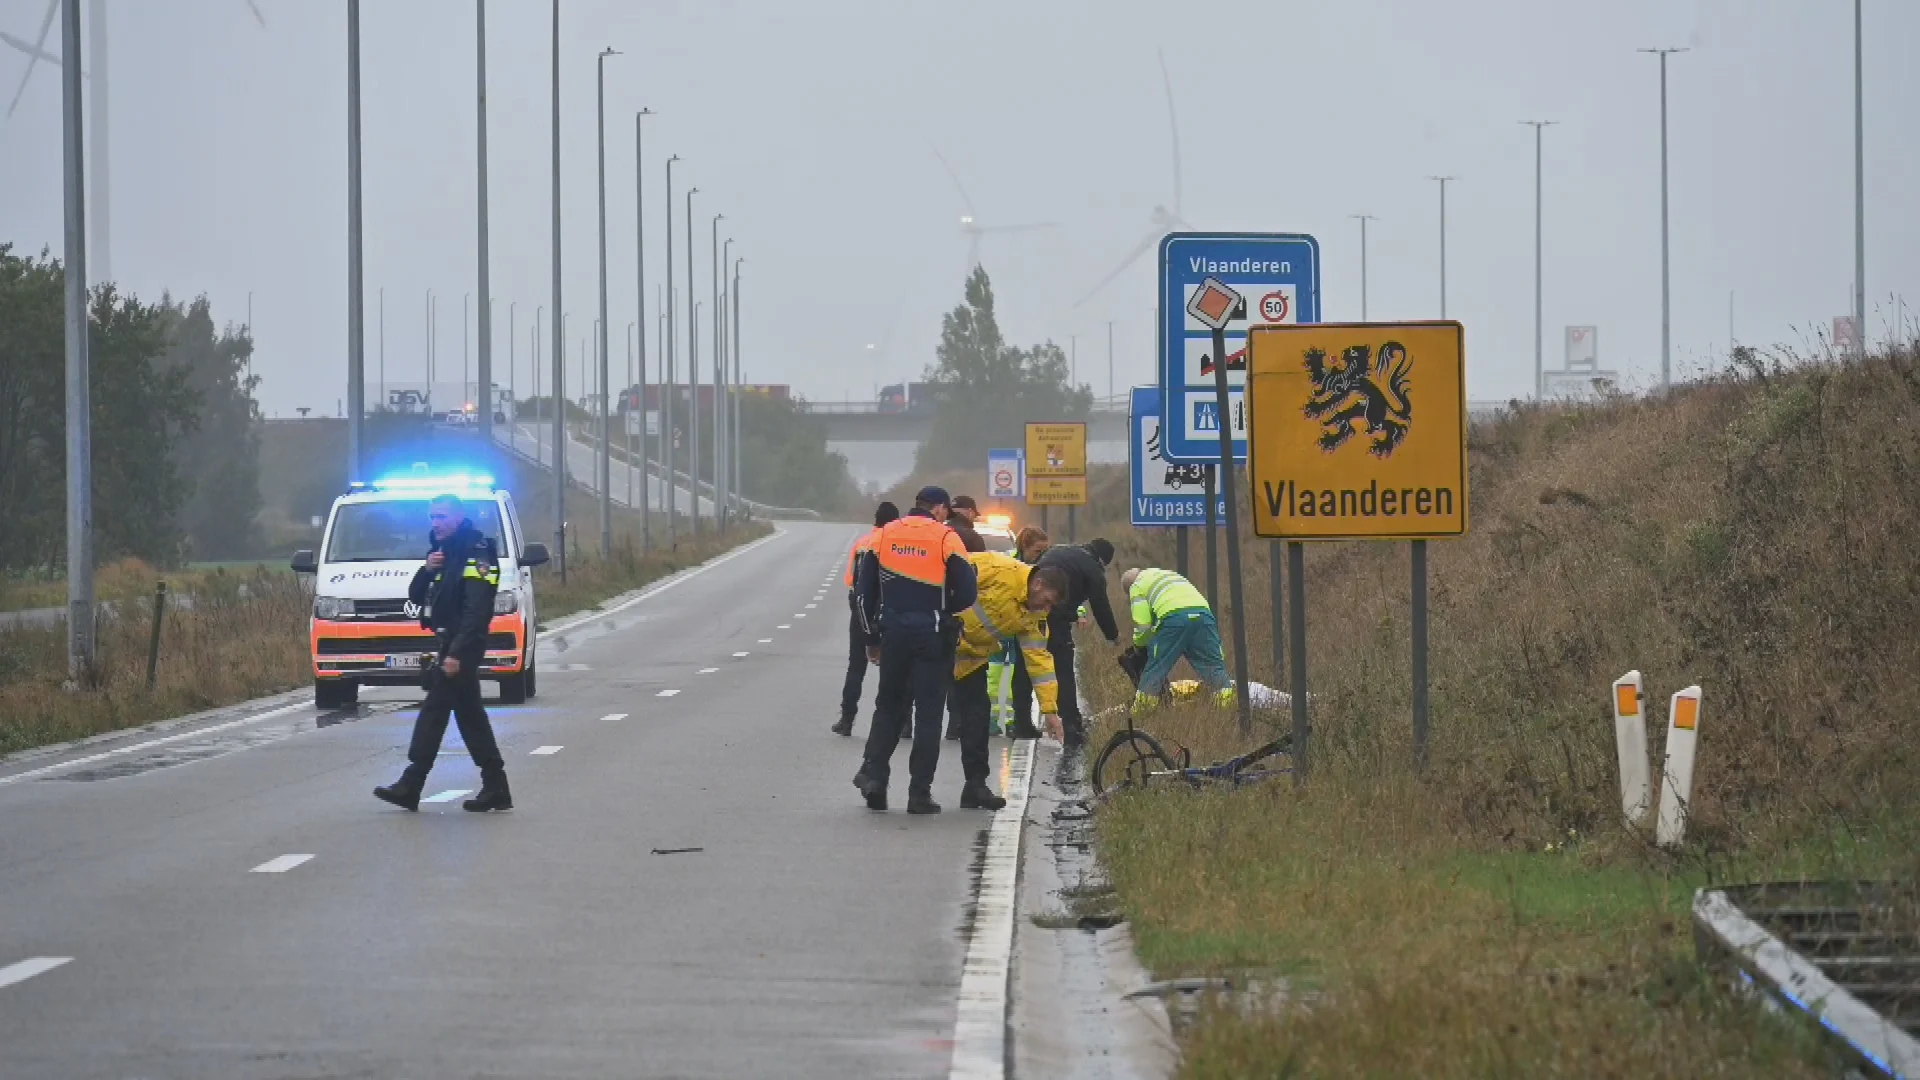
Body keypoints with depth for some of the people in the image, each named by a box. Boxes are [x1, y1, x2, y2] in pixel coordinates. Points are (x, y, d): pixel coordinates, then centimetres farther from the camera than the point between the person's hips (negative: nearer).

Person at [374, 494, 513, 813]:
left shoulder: (476, 553, -13)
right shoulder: (443, 551, 18)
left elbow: (477, 610, -21)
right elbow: (416, 596, 16)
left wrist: (456, 652, -27)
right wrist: (427, 570, -5)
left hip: (460, 645, -10)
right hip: (447, 643, 10)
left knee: (435, 710, -9)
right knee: (470, 715, 10)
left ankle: (410, 786, -9)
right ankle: (495, 788, 12)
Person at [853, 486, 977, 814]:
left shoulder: (884, 536, 6)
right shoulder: (946, 538, -6)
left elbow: (864, 590, 8)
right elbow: (966, 593, -10)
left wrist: (872, 638, 15)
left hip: (893, 634, 3)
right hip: (933, 636, -3)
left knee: (890, 706, 17)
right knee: (928, 712, 3)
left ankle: (873, 771, 1)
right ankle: (920, 793, 1)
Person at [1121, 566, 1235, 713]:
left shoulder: (1137, 586, 21)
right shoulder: (1170, 574, 41)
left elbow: (1142, 625, 9)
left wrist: (1139, 645, 29)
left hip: (1173, 617, -5)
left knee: (1153, 672, 6)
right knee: (1215, 668, 5)